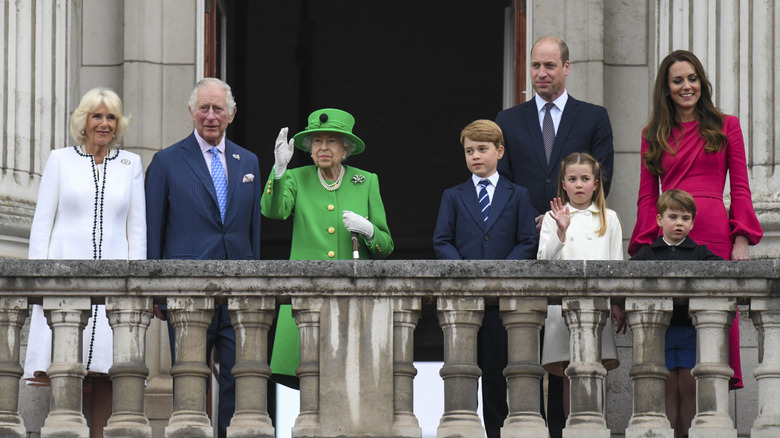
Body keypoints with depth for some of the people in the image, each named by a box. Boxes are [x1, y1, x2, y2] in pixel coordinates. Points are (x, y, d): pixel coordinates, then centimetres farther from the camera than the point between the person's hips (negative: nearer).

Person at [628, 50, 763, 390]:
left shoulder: (726, 127, 13)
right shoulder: (653, 135, 16)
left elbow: (740, 189, 9)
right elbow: (647, 196, 14)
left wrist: (741, 240, -3)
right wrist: (644, 245, 2)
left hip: (714, 234, -1)